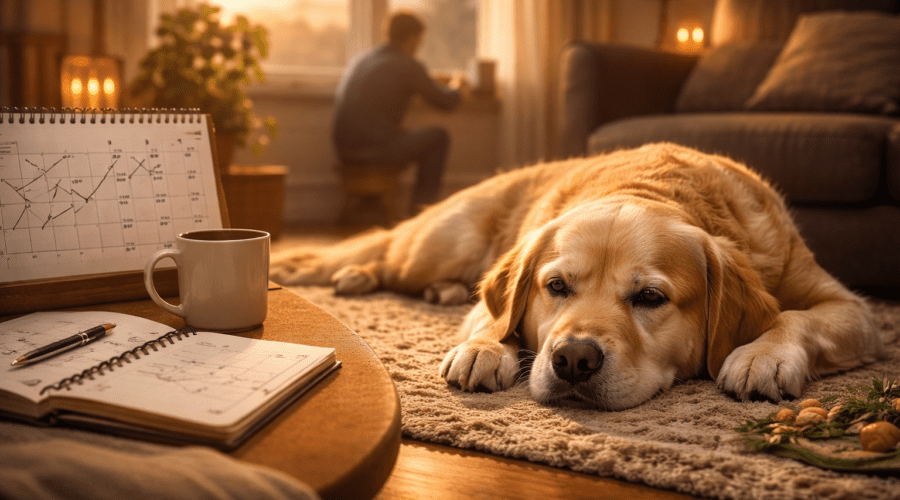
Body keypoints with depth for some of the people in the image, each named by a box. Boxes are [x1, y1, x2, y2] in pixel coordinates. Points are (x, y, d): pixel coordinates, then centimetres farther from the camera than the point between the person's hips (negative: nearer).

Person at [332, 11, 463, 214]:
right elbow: (446, 102, 3)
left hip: (344, 151, 7)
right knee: (438, 136, 12)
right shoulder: (408, 66, -6)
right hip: (377, 148, -7)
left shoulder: (359, 59, 15)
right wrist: (455, 89, 28)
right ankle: (422, 202, 16)